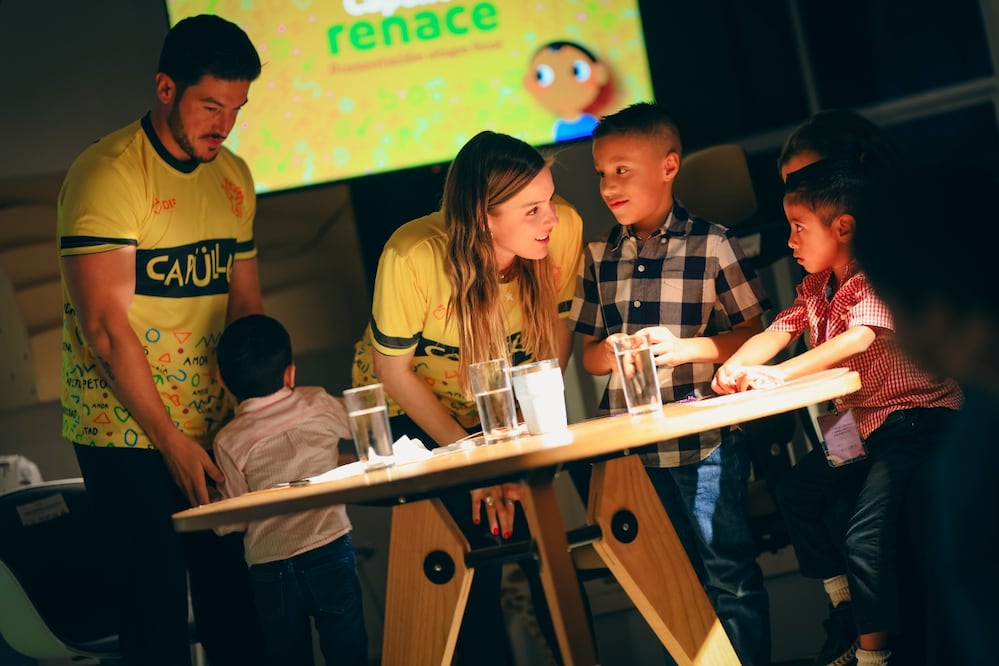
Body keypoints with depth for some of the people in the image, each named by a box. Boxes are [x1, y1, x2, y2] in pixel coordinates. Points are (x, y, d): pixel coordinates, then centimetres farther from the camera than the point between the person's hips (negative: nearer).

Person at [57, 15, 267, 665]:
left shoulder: (233, 178, 9)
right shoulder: (108, 173, -14)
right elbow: (105, 328, -18)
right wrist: (172, 442, -16)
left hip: (214, 429, 6)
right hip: (126, 435, -6)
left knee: (234, 596, 9)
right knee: (158, 601, -3)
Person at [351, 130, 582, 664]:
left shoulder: (563, 230, -25)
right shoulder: (413, 256, -33)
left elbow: (558, 326, -8)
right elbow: (394, 370, -19)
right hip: (411, 408, -3)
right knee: (470, 547, -13)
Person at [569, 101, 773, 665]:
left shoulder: (711, 245, -5)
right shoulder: (599, 257, 8)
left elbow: (753, 333, -4)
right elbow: (589, 354, 14)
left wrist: (688, 347, -18)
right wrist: (610, 352, -9)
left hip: (706, 437, -4)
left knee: (728, 570, 0)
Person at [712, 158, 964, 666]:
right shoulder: (815, 288, 9)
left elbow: (860, 337, -34)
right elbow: (777, 333, 0)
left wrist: (780, 374, -41)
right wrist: (734, 367, -22)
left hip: (916, 419, -9)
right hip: (857, 424, 9)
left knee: (866, 536, -20)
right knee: (793, 491, 9)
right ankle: (848, 613, 17)